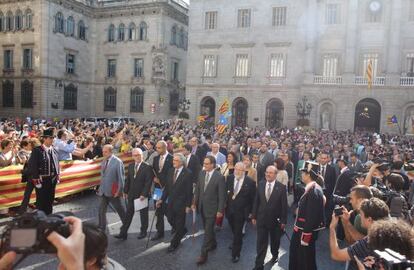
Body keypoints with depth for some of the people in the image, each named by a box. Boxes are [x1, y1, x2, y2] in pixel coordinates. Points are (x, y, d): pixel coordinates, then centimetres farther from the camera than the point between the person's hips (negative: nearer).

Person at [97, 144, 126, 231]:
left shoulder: (118, 162, -13)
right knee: (101, 211, 4)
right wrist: (100, 188, 9)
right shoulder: (104, 161, 7)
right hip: (104, 191, 6)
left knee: (119, 209, 11)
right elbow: (102, 176, 13)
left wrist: (119, 191, -14)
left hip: (113, 192, -6)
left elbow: (121, 177, -13)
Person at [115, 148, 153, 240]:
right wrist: (125, 191, 6)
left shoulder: (147, 167, -13)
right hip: (132, 195, 4)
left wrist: (144, 194, -18)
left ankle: (143, 232, 26)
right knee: (128, 214, 7)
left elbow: (148, 182, -15)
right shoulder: (130, 166, 6)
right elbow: (128, 180, 11)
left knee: (143, 214, 11)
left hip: (143, 195, -4)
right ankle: (123, 233, 12)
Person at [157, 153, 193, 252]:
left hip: (181, 203, -6)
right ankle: (182, 230, 42)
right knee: (170, 219, 14)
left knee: (179, 223, 6)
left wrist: (188, 205, -12)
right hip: (171, 201, 6)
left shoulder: (187, 173, -15)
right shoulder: (171, 171, 3)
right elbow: (167, 187, 9)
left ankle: (174, 243, 23)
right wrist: (162, 199, 6)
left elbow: (189, 191, -13)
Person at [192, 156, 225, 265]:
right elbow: (197, 189, 8)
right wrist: (194, 202, 6)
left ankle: (204, 254, 8)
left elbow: (222, 195, -14)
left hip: (212, 208, -6)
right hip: (202, 206, 6)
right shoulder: (201, 173, -1)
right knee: (208, 228, 22)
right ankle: (213, 244, 44)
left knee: (208, 231, -1)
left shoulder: (219, 177, -17)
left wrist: (220, 210, -13)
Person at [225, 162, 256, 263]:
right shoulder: (229, 178, -5)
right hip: (229, 209, 4)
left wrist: (250, 211, -4)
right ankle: (236, 243, 50)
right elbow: (225, 191, 5)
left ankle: (236, 253, 21)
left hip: (241, 211, -4)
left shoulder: (250, 182, -15)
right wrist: (225, 203, 0)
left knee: (238, 232, 5)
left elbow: (252, 198, -8)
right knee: (234, 230, 23)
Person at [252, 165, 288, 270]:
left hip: (275, 220, -1)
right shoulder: (260, 185, -4)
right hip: (262, 218, 1)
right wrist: (254, 216, 3)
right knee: (261, 243, 3)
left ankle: (275, 255, 49)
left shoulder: (281, 187, -13)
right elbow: (256, 201, 2)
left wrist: (283, 220, -8)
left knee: (275, 240, 21)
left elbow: (284, 205, -9)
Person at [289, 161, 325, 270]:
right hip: (303, 229, 9)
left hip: (306, 231, -9)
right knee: (297, 256, 23)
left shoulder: (313, 191, -25)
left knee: (305, 260, 8)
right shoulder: (312, 188, 6)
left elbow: (311, 216, -25)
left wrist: (305, 236, -21)